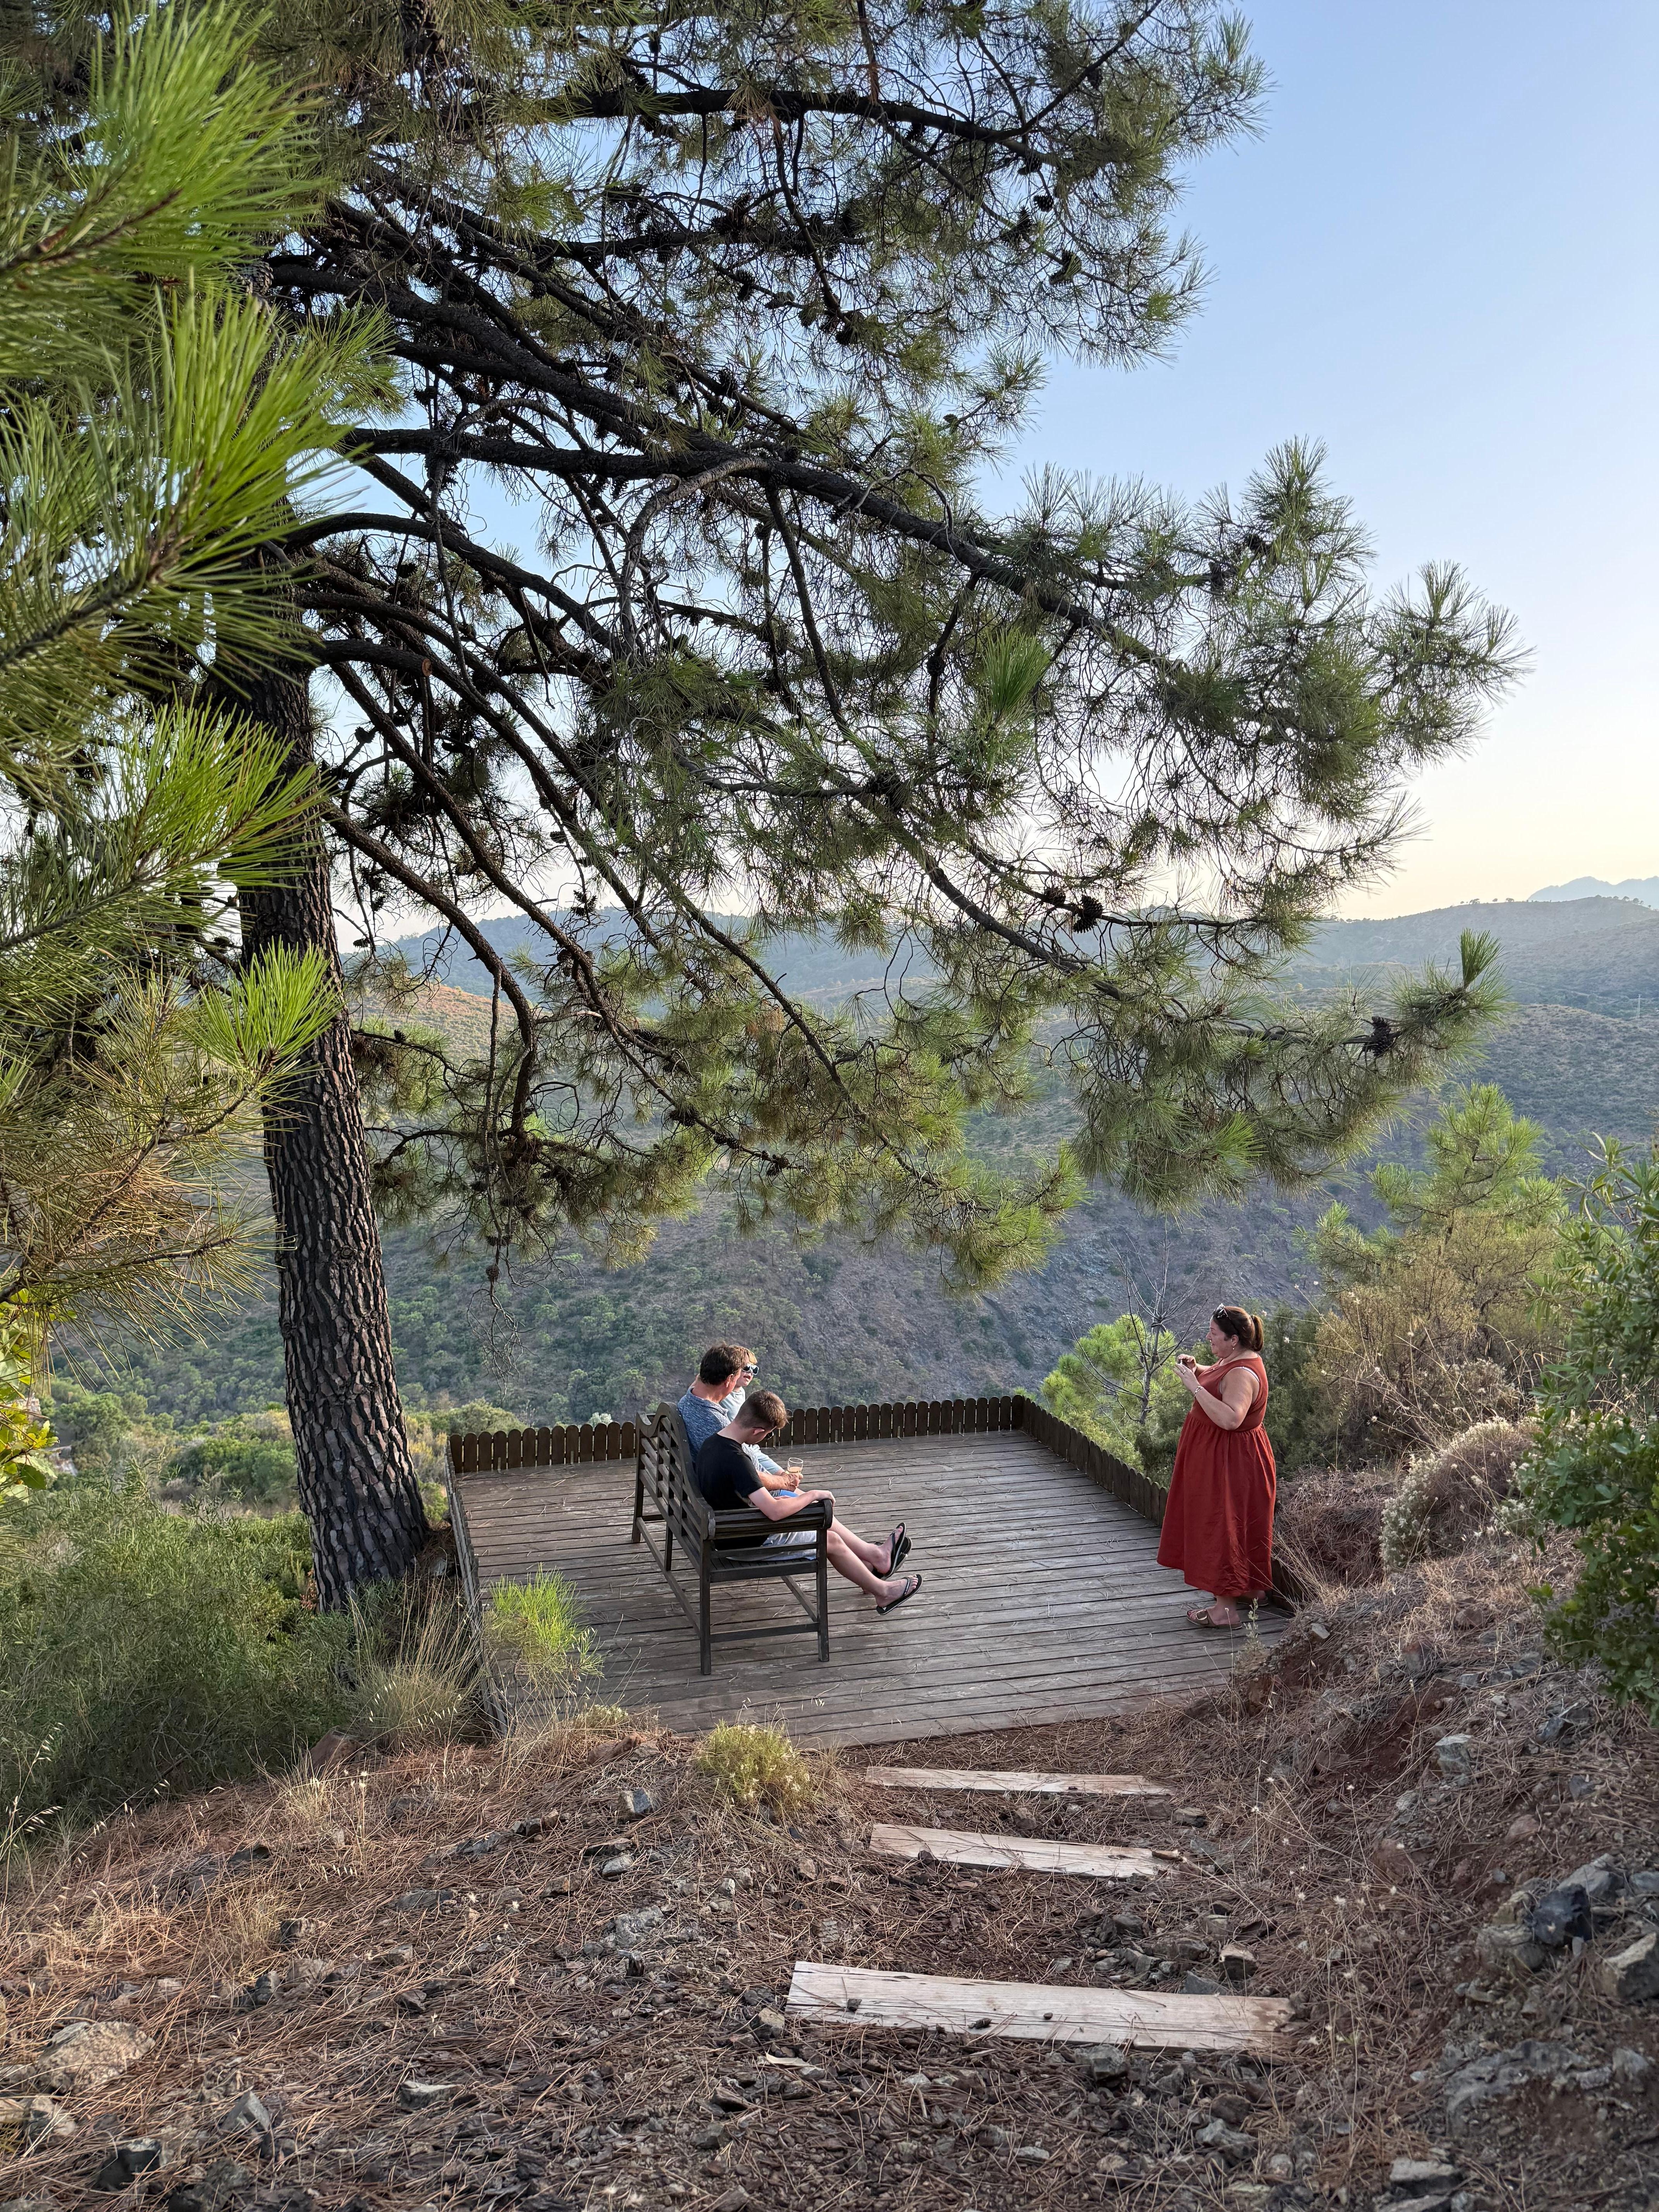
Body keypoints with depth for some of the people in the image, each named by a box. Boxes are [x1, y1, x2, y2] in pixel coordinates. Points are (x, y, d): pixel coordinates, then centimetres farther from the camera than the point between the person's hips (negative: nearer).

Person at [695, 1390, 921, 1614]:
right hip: (750, 1543, -9)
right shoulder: (735, 1459, -35)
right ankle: (883, 1592, 28)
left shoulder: (714, 1442, -6)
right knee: (833, 1541, 9)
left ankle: (876, 1554, 35)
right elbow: (775, 1512, -38)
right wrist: (813, 1495, -23)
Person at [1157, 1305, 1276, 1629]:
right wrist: (1197, 1369, 4)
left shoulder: (1243, 1374, -28)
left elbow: (1231, 1419, -41)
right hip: (1220, 1456, 11)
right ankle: (1251, 1589, 37)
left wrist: (1194, 1385, -39)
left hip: (1230, 1463, -11)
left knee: (1223, 1525, -3)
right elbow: (1219, 1381, 25)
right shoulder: (1235, 1360, 4)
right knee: (1240, 1525, 22)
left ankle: (1226, 1609, 4)